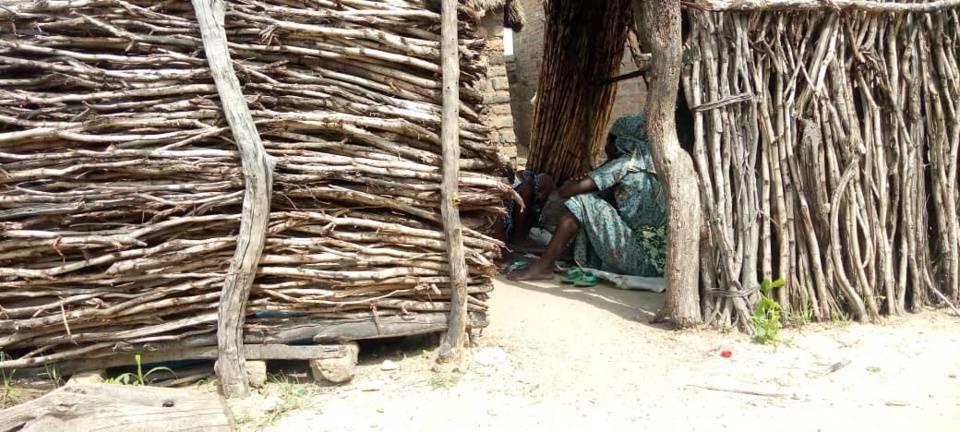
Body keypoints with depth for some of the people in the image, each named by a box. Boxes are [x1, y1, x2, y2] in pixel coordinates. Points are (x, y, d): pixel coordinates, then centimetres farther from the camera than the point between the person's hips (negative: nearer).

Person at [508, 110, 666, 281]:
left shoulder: (625, 164, -9)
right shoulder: (652, 166, 16)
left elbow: (566, 190, -12)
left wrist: (572, 182, 10)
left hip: (643, 263, -9)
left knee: (582, 201, -8)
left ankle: (543, 267, -7)